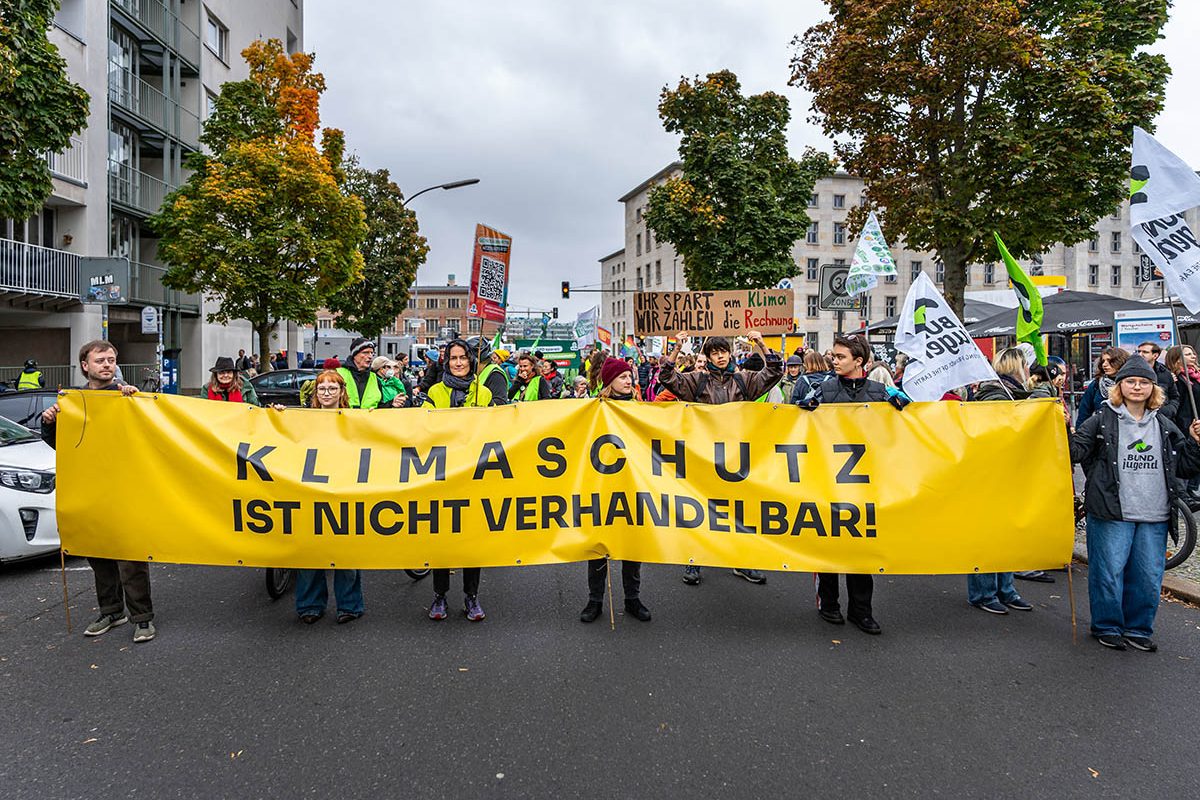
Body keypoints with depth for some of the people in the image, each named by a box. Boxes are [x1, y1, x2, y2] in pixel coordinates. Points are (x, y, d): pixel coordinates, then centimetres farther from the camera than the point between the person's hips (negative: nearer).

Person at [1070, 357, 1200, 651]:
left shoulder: (1164, 427, 13)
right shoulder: (1102, 420, -2)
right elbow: (1075, 452, -6)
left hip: (1154, 517, 5)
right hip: (1111, 515, -4)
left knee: (1149, 577, 10)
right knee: (1109, 573, 1)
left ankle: (1138, 629, 25)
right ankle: (1106, 627, 18)